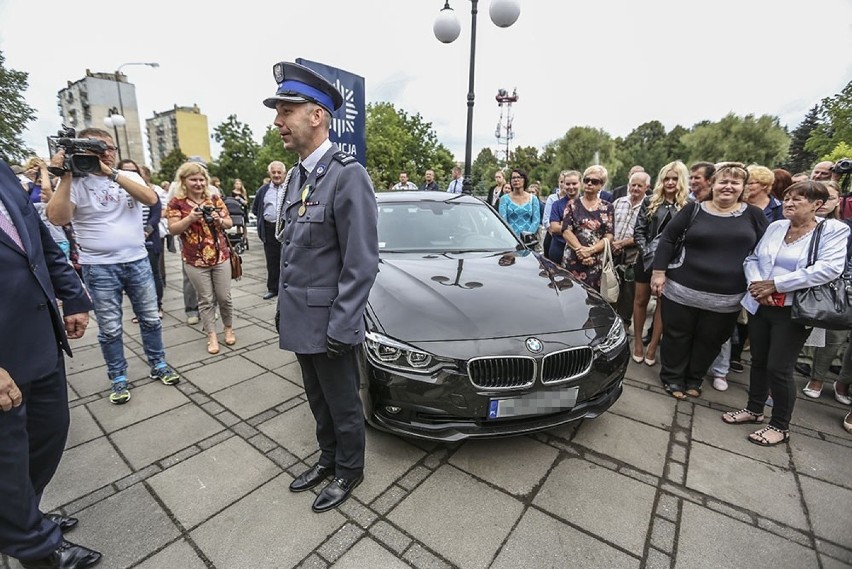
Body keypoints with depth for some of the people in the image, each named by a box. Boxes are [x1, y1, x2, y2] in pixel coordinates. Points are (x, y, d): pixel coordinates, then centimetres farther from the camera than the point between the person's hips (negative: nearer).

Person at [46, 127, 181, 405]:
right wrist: (65, 176, -19)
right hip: (99, 268, -2)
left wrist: (112, 174, -20)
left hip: (138, 262, 2)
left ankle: (158, 365, 26)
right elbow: (57, 218, -17)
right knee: (110, 328, 6)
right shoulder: (75, 182, -3)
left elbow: (151, 199, -15)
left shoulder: (130, 177, 5)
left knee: (151, 319, 10)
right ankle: (118, 379, 21)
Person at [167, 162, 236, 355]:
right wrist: (190, 218, -20)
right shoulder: (177, 202, -2)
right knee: (206, 300, 6)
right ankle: (211, 336, 17)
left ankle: (228, 328, 28)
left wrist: (219, 220, -12)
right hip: (195, 260, -2)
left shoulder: (215, 199, 5)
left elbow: (229, 223, 9)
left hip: (221, 257, 2)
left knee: (224, 297, 8)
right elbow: (173, 230, -5)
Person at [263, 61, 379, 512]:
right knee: (318, 400, 24)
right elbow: (291, 250, 13)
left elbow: (362, 264, -20)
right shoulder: (298, 176, 9)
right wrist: (284, 307, 14)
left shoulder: (347, 175, -18)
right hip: (299, 319, 8)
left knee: (342, 403, 13)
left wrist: (341, 328, -18)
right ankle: (328, 458, 47)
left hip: (327, 323, -8)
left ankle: (349, 470, 38)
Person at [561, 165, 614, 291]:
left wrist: (590, 250, -14)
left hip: (598, 263, 1)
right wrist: (580, 250, -15)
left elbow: (609, 236, 2)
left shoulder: (607, 208, 10)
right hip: (573, 261, -1)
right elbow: (566, 232, -2)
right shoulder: (573, 204, 8)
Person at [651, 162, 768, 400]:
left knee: (710, 341, 13)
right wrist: (659, 272, -8)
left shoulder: (754, 215, 5)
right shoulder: (694, 209, 0)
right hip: (682, 289, -2)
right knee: (677, 336, 8)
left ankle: (694, 380, 32)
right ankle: (672, 378, 26)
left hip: (727, 297, 2)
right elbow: (667, 238, -1)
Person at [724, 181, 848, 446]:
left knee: (778, 368, -1)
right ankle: (754, 409, 32)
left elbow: (830, 268, -19)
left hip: (793, 312, -4)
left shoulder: (834, 230, -5)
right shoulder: (775, 227, 7)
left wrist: (775, 284, -21)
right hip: (759, 306, 4)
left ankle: (780, 426, 18)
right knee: (758, 360, 14)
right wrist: (757, 284, -13)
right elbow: (751, 258, 6)